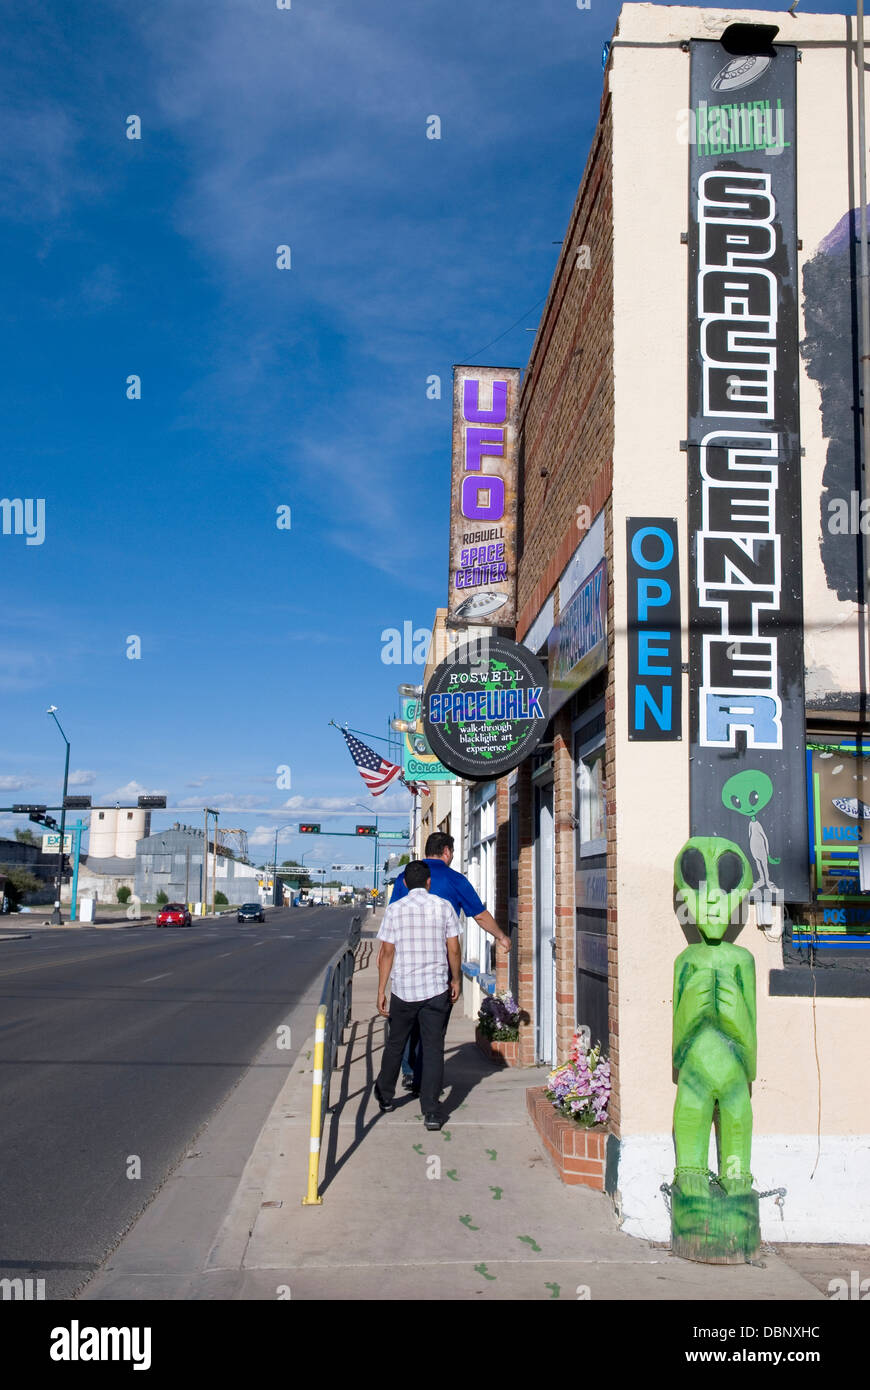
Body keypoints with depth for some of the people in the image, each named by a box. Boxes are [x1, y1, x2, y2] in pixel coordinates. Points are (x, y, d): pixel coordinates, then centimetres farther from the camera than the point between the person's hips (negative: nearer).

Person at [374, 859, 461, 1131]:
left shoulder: (394, 910, -1)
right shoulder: (443, 906, -1)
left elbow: (386, 953, -1)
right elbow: (453, 949, -1)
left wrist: (381, 991, 5)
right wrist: (455, 979, 14)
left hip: (403, 990, 1)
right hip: (437, 989, -1)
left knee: (395, 1045, 18)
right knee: (433, 1049, 3)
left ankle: (385, 1095, 35)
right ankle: (431, 1111, -1)